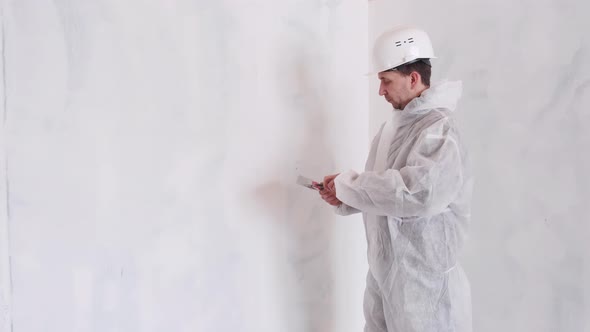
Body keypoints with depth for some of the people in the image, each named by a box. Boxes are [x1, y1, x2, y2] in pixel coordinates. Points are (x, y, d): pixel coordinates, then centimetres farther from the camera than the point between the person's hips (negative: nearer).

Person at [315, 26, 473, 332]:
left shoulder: (440, 128, -20)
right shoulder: (397, 123, 8)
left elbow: (418, 192, -34)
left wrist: (348, 184, -24)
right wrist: (343, 198, -2)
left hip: (422, 274, -8)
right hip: (383, 267, 8)